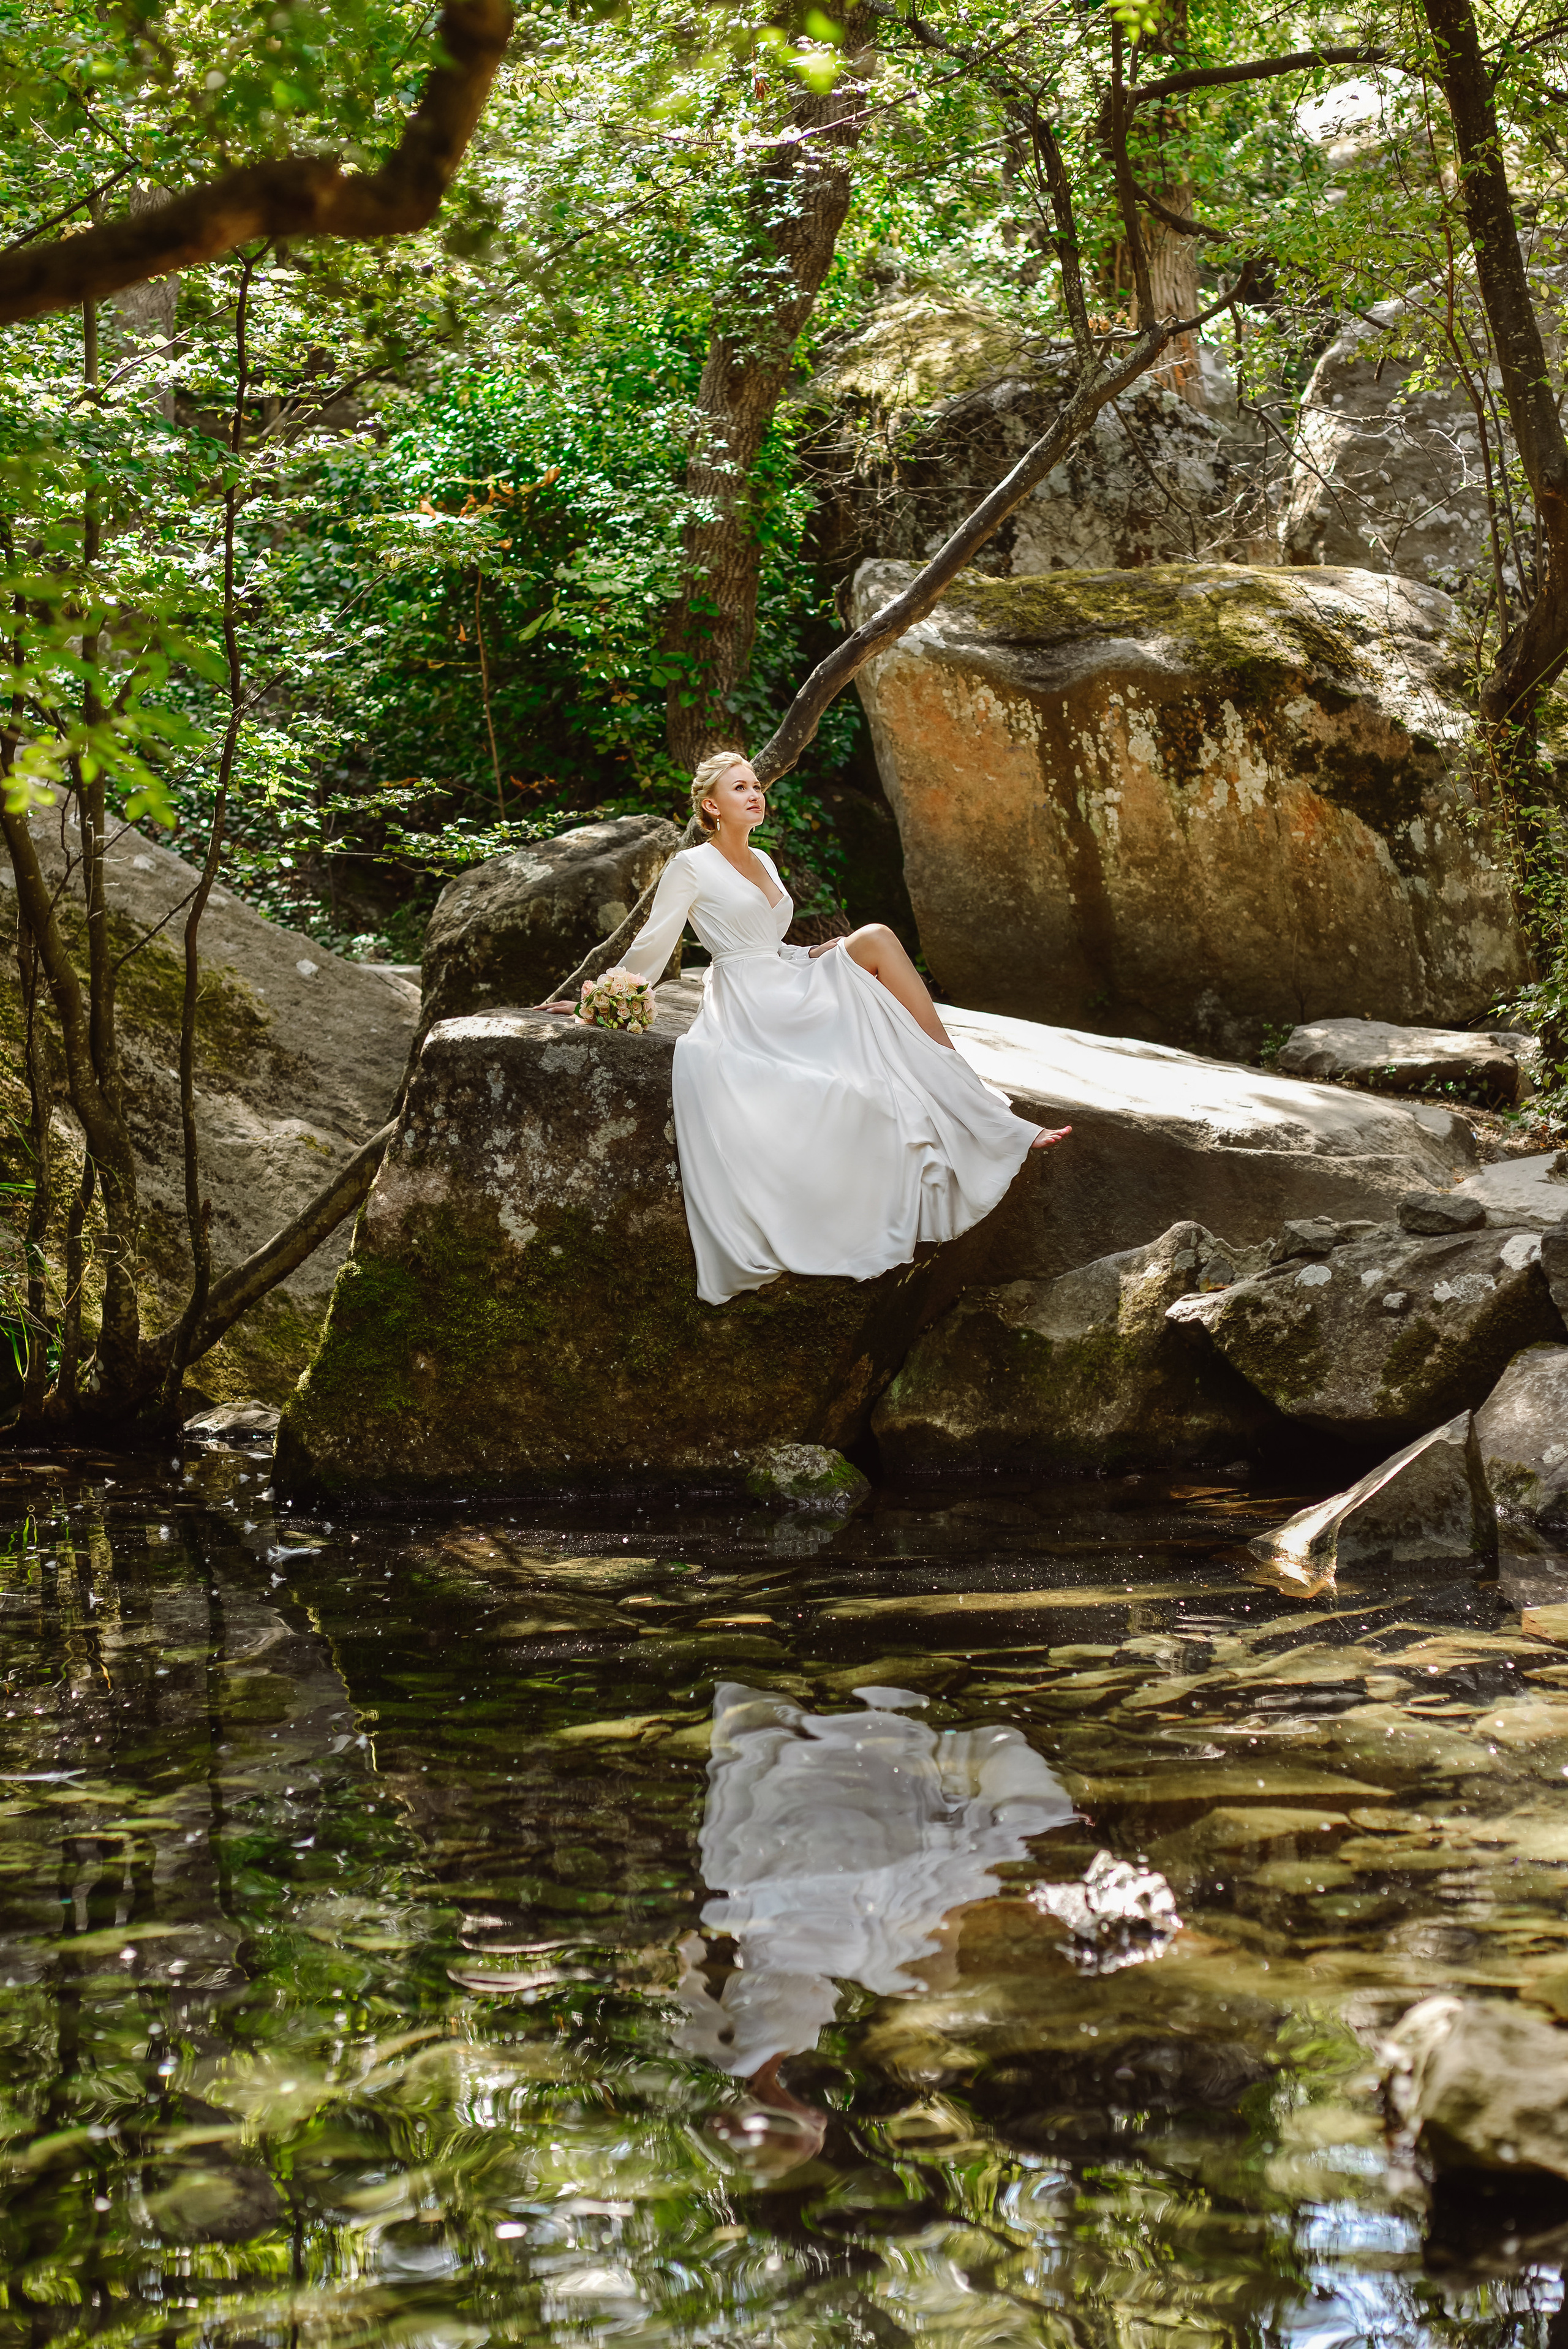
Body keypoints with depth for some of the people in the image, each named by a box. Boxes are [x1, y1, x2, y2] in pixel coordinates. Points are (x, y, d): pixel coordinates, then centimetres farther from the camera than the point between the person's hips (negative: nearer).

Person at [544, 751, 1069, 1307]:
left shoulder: (762, 862, 22)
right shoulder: (691, 867, -1)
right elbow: (650, 949, 2)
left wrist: (813, 955, 10)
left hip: (792, 990, 7)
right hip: (751, 1009, -7)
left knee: (876, 942, -17)